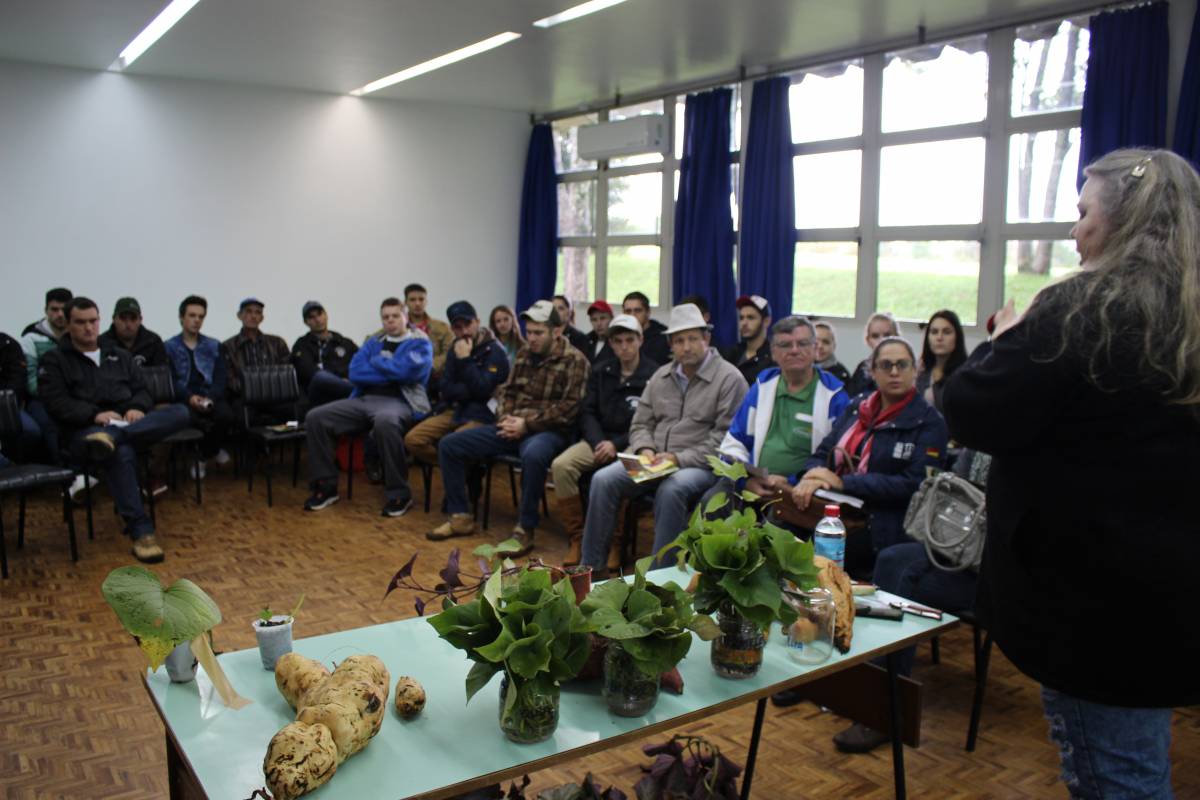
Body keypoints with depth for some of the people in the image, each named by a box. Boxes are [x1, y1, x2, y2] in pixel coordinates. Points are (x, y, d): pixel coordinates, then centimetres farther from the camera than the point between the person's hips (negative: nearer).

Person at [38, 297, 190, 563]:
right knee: (122, 452, -41)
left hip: (128, 423, 5)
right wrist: (95, 414, -21)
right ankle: (141, 531, -42)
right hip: (86, 430, -4)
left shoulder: (120, 355, 25)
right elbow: (57, 403, -3)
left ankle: (112, 437, -43)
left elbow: (141, 390, 18)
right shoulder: (54, 360, 11)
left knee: (179, 412, -25)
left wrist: (137, 408, -8)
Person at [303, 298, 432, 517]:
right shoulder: (373, 343, 21)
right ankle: (326, 486, -1)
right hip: (364, 399, 6)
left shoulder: (420, 344, 5)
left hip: (398, 402, -6)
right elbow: (355, 373, 5)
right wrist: (391, 372, -4)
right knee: (316, 417, -12)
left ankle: (399, 494, -27)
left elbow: (404, 370, -15)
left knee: (385, 422, -42)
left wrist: (375, 362, 2)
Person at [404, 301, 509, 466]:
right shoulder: (457, 347, 12)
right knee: (413, 439, -12)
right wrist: (468, 391, -11)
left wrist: (465, 359, -19)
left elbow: (482, 391, -17)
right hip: (453, 410, 7)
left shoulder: (495, 351, -9)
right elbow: (444, 388, 8)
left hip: (479, 415, -7)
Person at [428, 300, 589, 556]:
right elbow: (507, 390, 18)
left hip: (547, 430, -7)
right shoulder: (524, 353, 13)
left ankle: (524, 530, -27)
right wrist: (505, 417, -4)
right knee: (449, 445, -2)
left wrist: (527, 424, -18)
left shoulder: (574, 360, -7)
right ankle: (460, 517, 7)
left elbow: (570, 407, -15)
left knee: (533, 455, -43)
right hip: (513, 426, 7)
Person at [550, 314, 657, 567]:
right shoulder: (600, 371, 13)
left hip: (632, 444, -5)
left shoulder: (653, 375, -4)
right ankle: (577, 538, -11)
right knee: (561, 465, -22)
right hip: (599, 439, 5)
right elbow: (588, 413, 9)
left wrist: (617, 445, -16)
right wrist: (598, 443, -9)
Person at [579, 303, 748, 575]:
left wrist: (679, 458, -18)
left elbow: (725, 438, -12)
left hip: (702, 464, -5)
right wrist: (646, 450, -5)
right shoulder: (661, 376, 15)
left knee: (671, 490, -37)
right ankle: (592, 567, -6)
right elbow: (640, 423, 18)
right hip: (654, 460, 6)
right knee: (603, 480, -16)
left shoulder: (729, 378, -5)